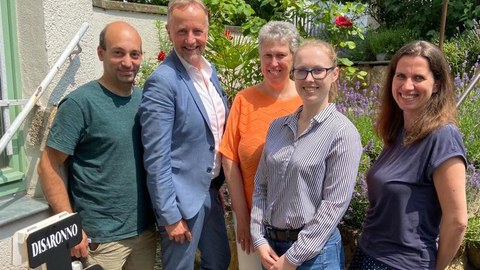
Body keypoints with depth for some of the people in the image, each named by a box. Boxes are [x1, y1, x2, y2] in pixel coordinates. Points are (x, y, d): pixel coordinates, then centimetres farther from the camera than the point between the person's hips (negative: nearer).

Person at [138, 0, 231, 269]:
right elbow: (156, 157, -20)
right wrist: (170, 215, -18)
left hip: (210, 190, 8)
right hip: (183, 196, -7)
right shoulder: (162, 82, -20)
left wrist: (218, 186, 14)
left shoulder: (210, 71, 4)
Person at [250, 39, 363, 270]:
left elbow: (334, 205, -15)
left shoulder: (343, 133, -13)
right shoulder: (277, 127, 2)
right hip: (271, 245, 5)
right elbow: (261, 186, 5)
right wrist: (259, 239, -3)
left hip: (314, 250, -5)